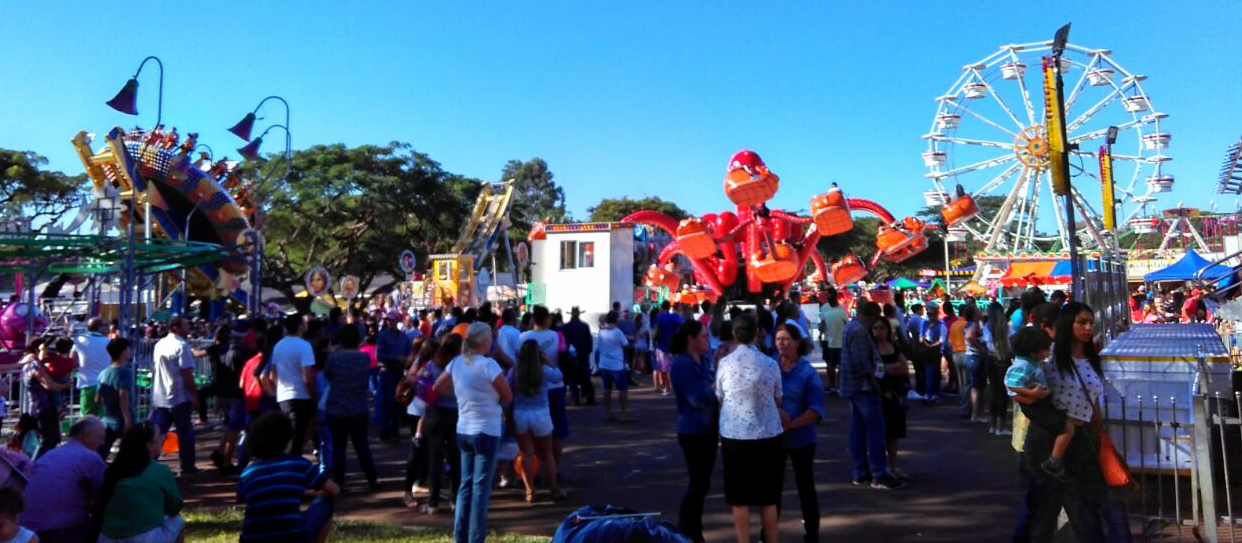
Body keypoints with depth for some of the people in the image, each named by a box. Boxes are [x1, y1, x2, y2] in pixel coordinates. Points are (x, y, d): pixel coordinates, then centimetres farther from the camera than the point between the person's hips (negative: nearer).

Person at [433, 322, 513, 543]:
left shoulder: (456, 363, 3)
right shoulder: (488, 365, -17)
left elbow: (438, 387, 15)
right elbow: (508, 397, -10)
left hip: (463, 431, 7)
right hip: (486, 432, -6)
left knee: (466, 484, 15)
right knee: (481, 488, 0)